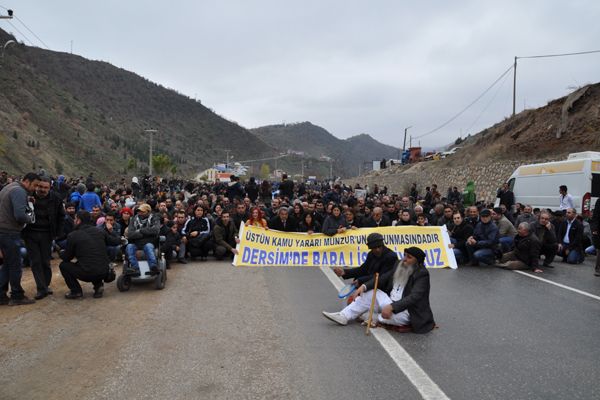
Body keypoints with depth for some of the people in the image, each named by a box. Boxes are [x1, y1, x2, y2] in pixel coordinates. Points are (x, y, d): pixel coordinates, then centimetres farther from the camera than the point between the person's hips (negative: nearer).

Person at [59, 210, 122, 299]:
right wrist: (120, 238, 40)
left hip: (87, 274, -5)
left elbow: (67, 257, 6)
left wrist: (61, 253, 29)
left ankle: (76, 291, 10)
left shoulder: (73, 235, -6)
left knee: (63, 265, 16)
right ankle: (98, 285, 16)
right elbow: (115, 241, 16)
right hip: (104, 272, 5)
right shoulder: (100, 231, 4)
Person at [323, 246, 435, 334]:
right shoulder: (400, 266, 6)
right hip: (391, 302, 8)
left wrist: (391, 307, -38)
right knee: (370, 292, -3)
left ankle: (373, 317, 0)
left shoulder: (422, 274, -17)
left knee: (390, 315, -36)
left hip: (406, 311, -7)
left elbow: (414, 297, -28)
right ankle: (344, 316, -4)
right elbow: (382, 278, 7)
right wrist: (365, 286, -9)